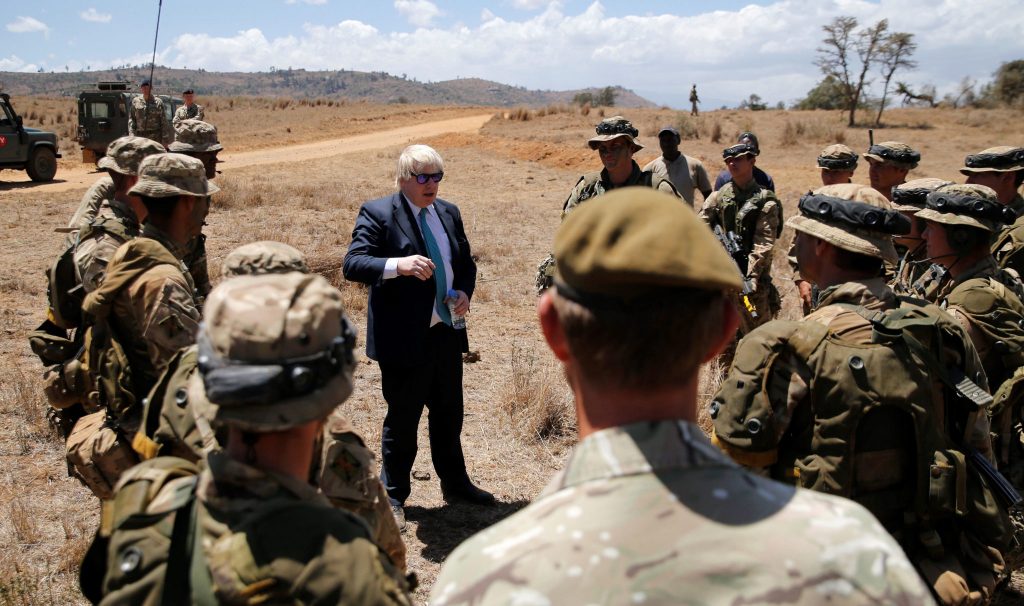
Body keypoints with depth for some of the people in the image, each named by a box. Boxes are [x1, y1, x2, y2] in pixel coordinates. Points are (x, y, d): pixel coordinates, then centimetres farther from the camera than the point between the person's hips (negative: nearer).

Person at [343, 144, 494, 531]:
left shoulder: (449, 213, 11)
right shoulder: (377, 213, -9)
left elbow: (466, 262, 21)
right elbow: (352, 264, -19)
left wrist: (464, 292, 0)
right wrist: (397, 264, -36)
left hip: (447, 332, 7)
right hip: (404, 338, -6)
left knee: (450, 415, 19)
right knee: (402, 420, 5)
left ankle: (455, 485, 36)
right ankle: (392, 496, 23)